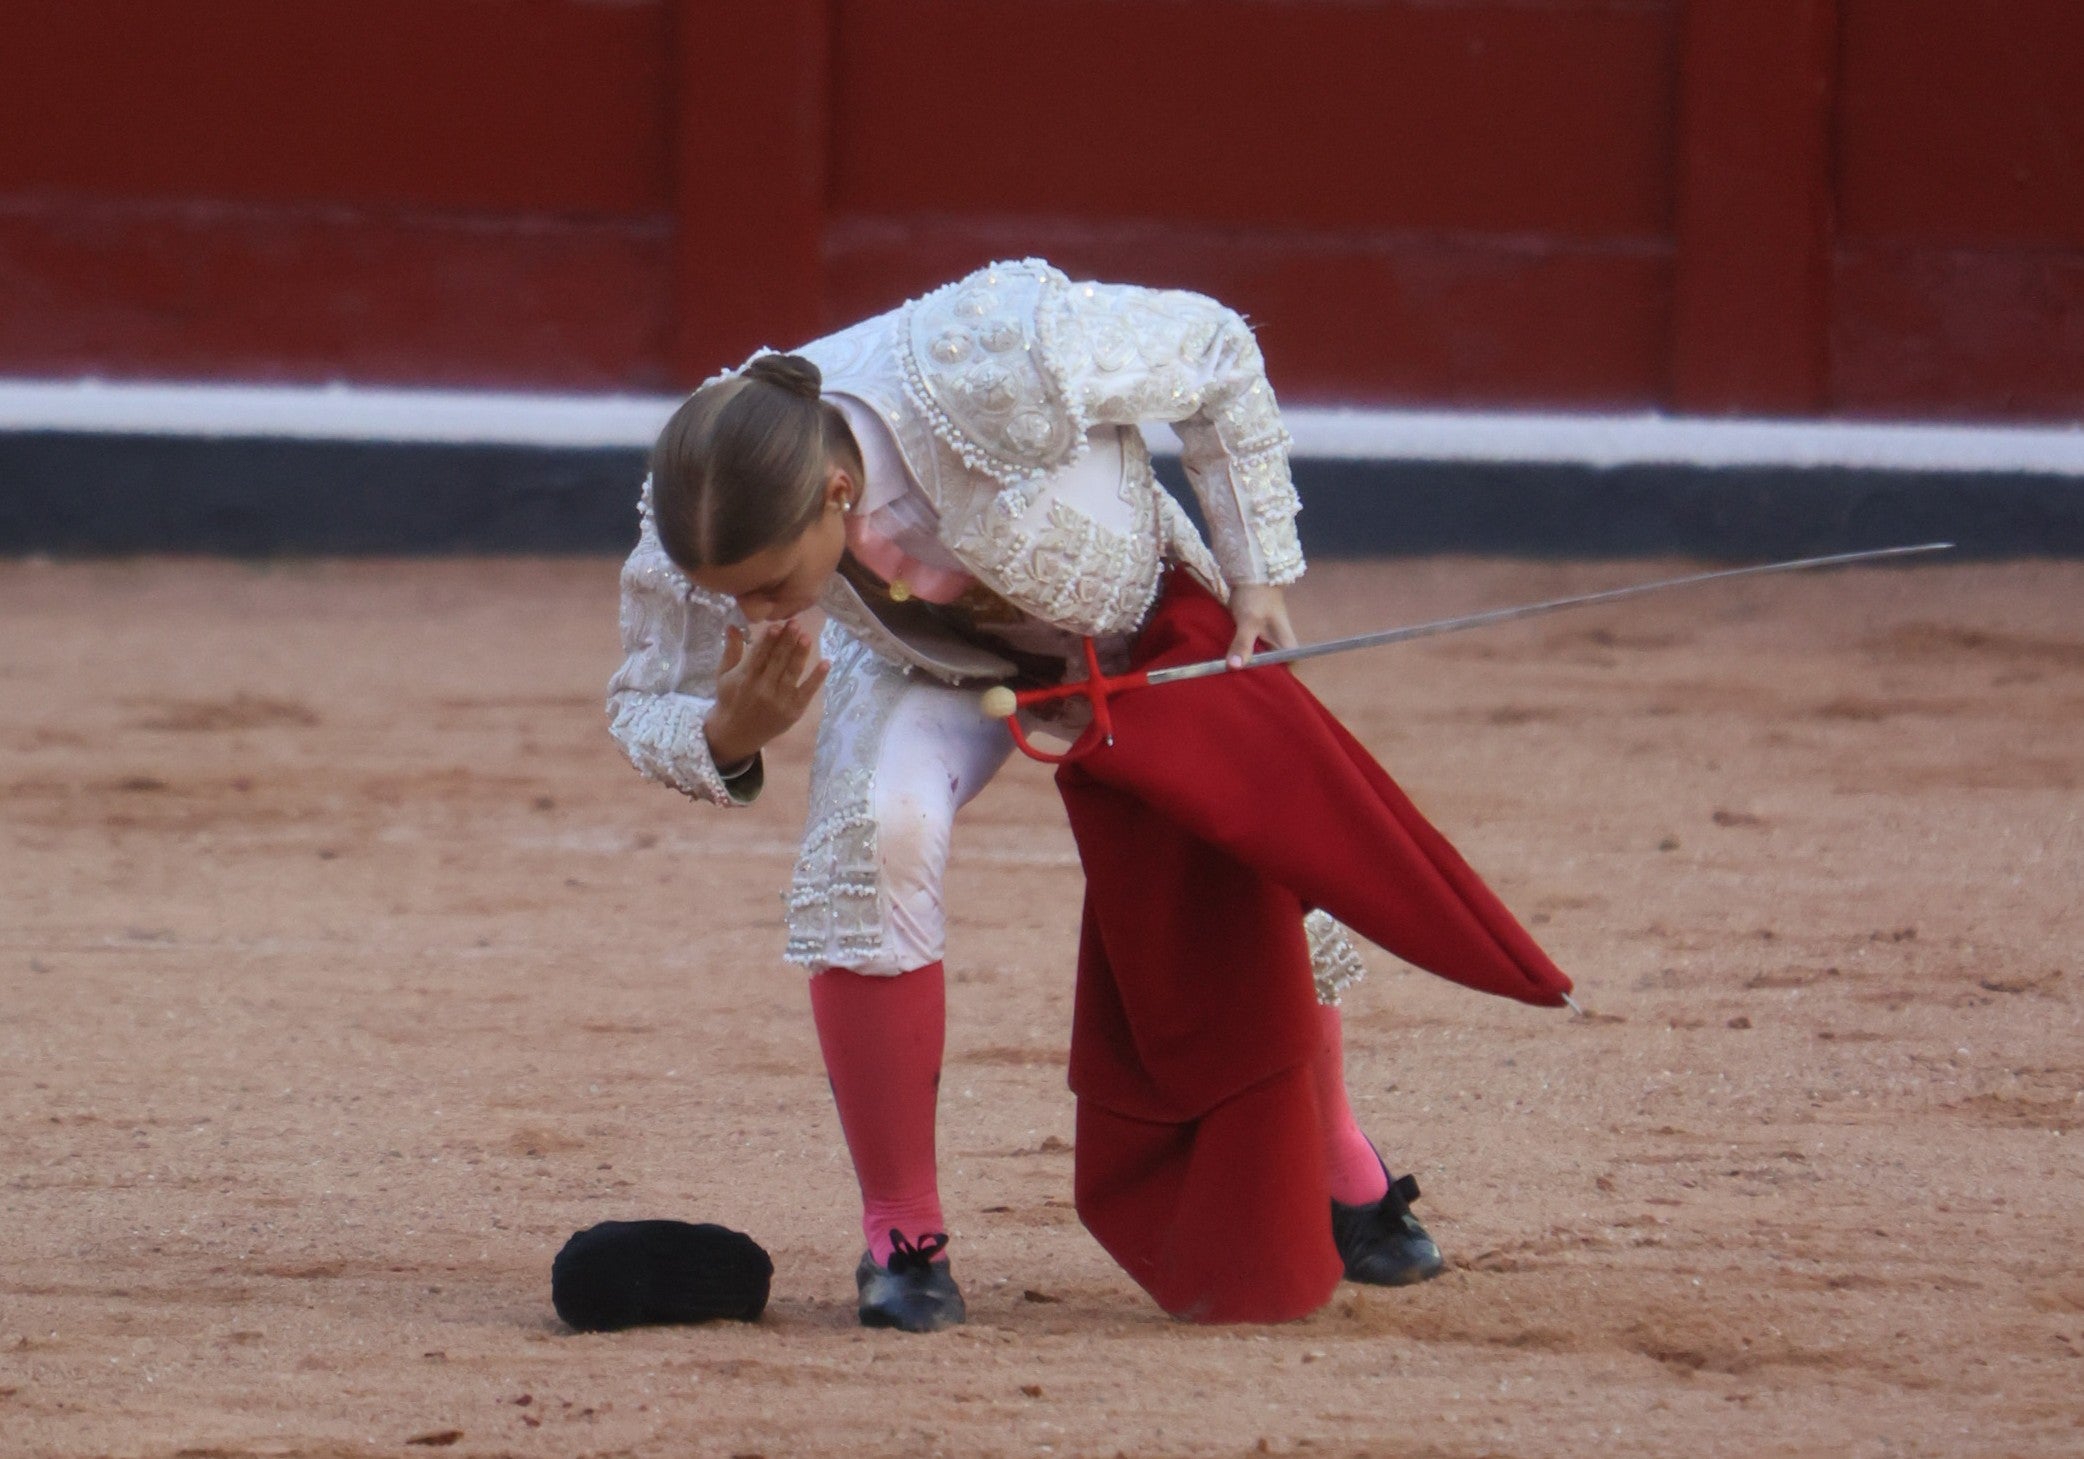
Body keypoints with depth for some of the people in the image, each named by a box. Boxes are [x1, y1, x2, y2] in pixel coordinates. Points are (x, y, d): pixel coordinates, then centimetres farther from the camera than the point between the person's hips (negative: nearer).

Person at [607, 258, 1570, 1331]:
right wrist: (731, 734, -39)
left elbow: (1217, 354, -24)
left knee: (1258, 879, 0)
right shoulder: (707, 521, -35)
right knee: (871, 836, -28)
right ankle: (901, 1237, -14)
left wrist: (1259, 575, -17)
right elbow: (644, 709, -16)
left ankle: (1341, 1184, 33)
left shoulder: (997, 359, -46)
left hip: (1144, 618, 0)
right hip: (931, 664, 0)